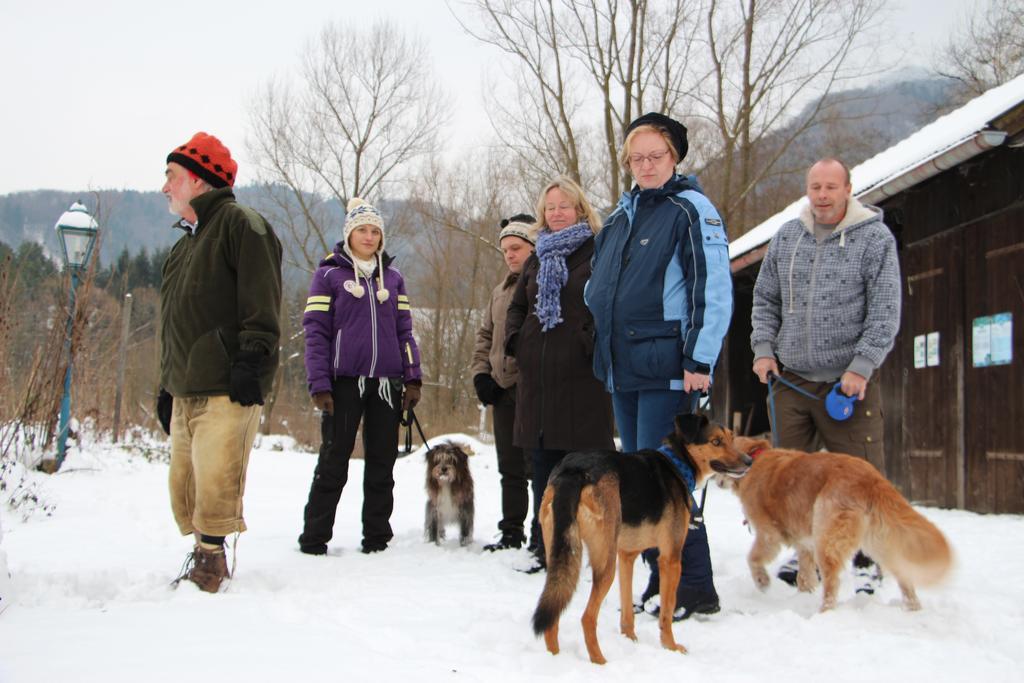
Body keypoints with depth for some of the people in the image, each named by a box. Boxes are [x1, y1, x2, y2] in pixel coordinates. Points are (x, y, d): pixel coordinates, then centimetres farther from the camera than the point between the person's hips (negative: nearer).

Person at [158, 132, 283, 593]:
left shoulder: (240, 224, -3)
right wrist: (167, 384, 24)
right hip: (186, 390, 9)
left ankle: (210, 562, -2)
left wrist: (251, 358, -22)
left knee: (214, 489, -12)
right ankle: (204, 569, 16)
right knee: (185, 488, 8)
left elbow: (262, 303, -14)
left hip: (226, 390, -9)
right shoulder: (187, 242, 26)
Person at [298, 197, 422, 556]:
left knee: (382, 462, 6)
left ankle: (376, 537, 15)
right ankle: (314, 538, 7)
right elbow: (315, 331, -2)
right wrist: (319, 385, -10)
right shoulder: (328, 275, 2)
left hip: (386, 383, 4)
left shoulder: (392, 277, 14)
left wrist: (412, 378, 4)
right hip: (345, 381, -4)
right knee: (334, 462, -1)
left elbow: (404, 330, 14)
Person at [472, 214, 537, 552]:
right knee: (510, 468, 14)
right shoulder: (502, 290, 19)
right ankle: (511, 533, 22)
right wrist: (481, 372, 11)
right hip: (503, 390, 8)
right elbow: (485, 334, 25)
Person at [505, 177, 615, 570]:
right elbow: (517, 306, 27)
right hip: (537, 375, 6)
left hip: (582, 374, -6)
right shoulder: (537, 260, 20)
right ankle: (545, 546, 16)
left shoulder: (598, 253, 1)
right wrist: (514, 339, 10)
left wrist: (593, 342, -17)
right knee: (542, 462, 9)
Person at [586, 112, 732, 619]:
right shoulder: (620, 216, 17)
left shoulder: (690, 209, -6)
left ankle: (695, 589, -1)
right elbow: (599, 285, 29)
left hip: (666, 368, -8)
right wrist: (604, 346, 21)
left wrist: (700, 360, -17)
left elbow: (713, 289, -12)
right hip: (623, 368, 8)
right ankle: (661, 581, 20)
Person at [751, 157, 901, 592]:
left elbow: (885, 312, -7)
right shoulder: (786, 238, 10)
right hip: (792, 378, 4)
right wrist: (763, 349, 5)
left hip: (848, 383, -4)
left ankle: (868, 562, 11)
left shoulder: (875, 239, -3)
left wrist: (861, 368, -14)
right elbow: (765, 299, 18)